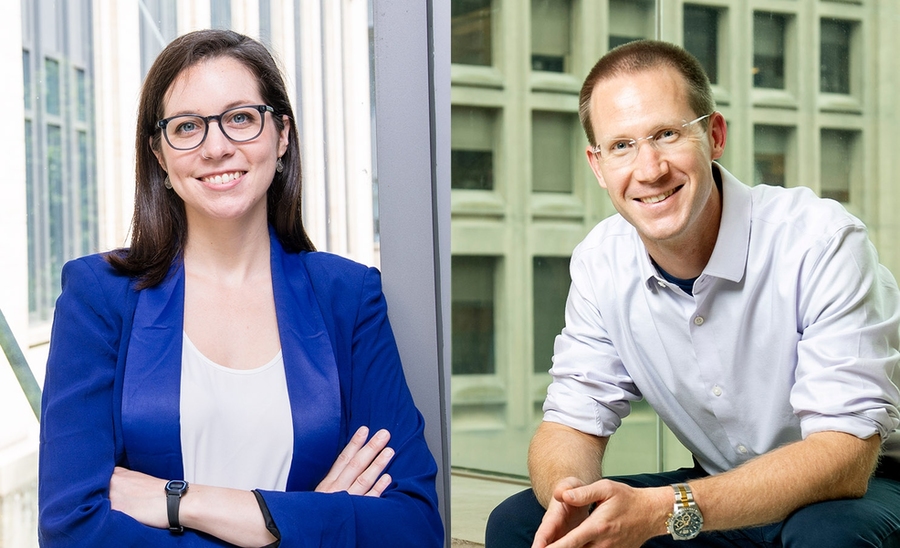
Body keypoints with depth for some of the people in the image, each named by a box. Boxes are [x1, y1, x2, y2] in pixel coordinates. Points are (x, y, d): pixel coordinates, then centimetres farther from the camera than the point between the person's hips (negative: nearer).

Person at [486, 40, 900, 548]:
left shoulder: (820, 242, -25)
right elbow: (572, 421, -4)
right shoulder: (601, 262, -7)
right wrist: (569, 492, -30)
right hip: (724, 495, 4)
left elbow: (844, 449, -30)